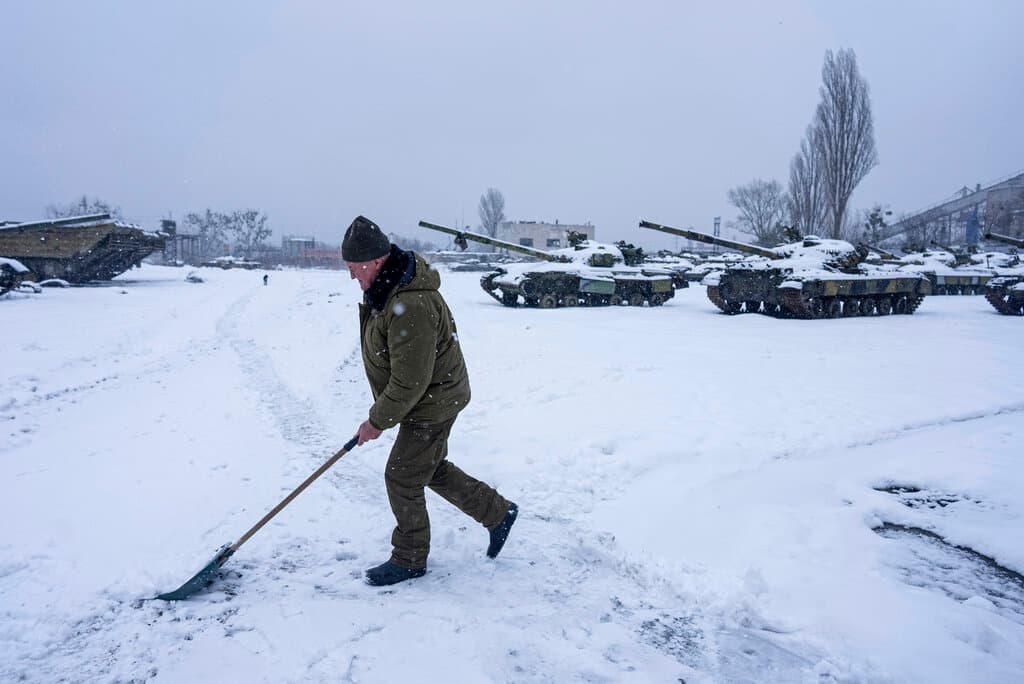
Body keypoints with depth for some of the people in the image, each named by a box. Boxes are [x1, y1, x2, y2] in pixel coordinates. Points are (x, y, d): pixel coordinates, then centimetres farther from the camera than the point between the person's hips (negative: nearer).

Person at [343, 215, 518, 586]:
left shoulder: (410, 307, -34)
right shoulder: (384, 283, 0)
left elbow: (410, 382, -29)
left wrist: (377, 421, -16)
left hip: (432, 402, -10)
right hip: (425, 397, 10)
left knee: (402, 478, 2)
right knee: (432, 468, 21)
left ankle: (409, 559, 22)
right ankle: (498, 513, 35)